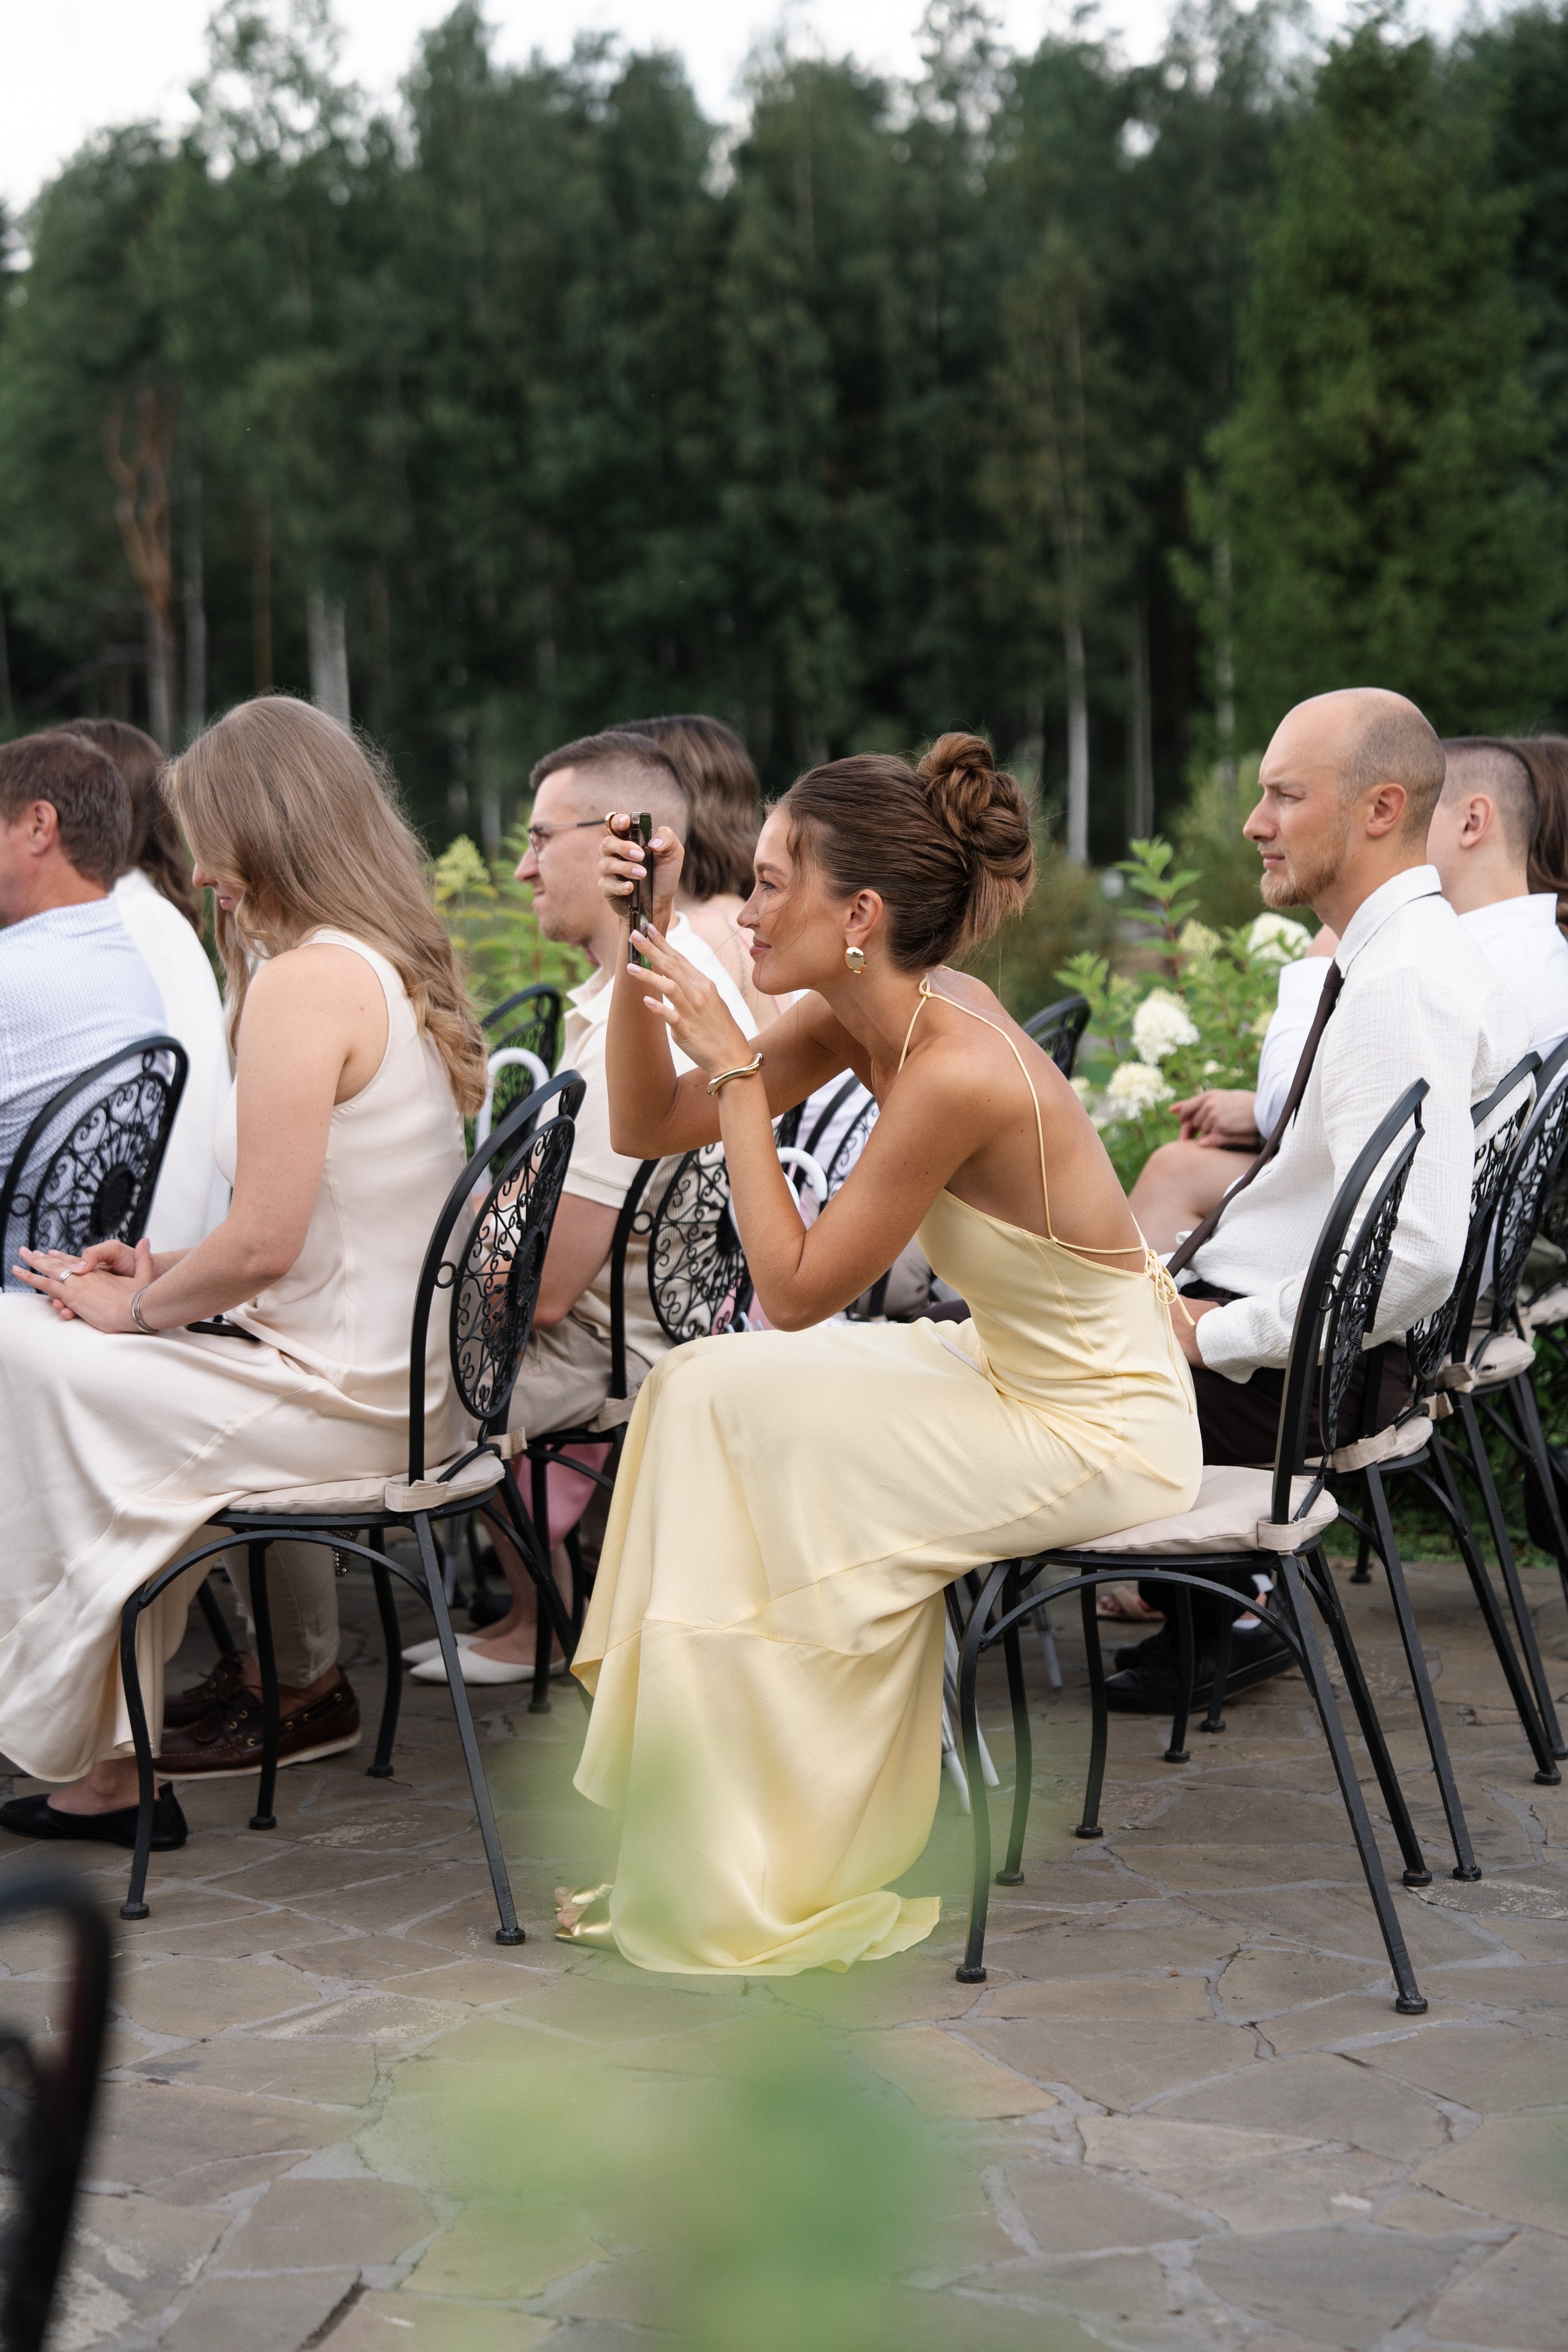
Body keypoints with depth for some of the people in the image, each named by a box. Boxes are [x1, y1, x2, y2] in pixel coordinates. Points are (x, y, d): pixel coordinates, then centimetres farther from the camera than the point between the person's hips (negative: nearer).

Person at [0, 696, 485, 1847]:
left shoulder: (305, 981, -19)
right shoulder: (402, 964, 10)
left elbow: (264, 1243, -22)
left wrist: (133, 1306, -5)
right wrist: (166, 1269, 9)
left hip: (344, 1395, -9)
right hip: (407, 1379, 10)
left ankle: (99, 1761, 9)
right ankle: (302, 1680, 29)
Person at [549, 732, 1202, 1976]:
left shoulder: (954, 1070, -28)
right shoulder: (866, 1014, -3)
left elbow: (796, 1291, -20)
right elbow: (645, 1127, 5)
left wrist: (738, 1078, -18)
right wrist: (644, 950, -6)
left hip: (1103, 1437, -9)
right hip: (1026, 1371, 9)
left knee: (731, 1404, -12)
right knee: (700, 1387, 1)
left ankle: (749, 1882, 3)